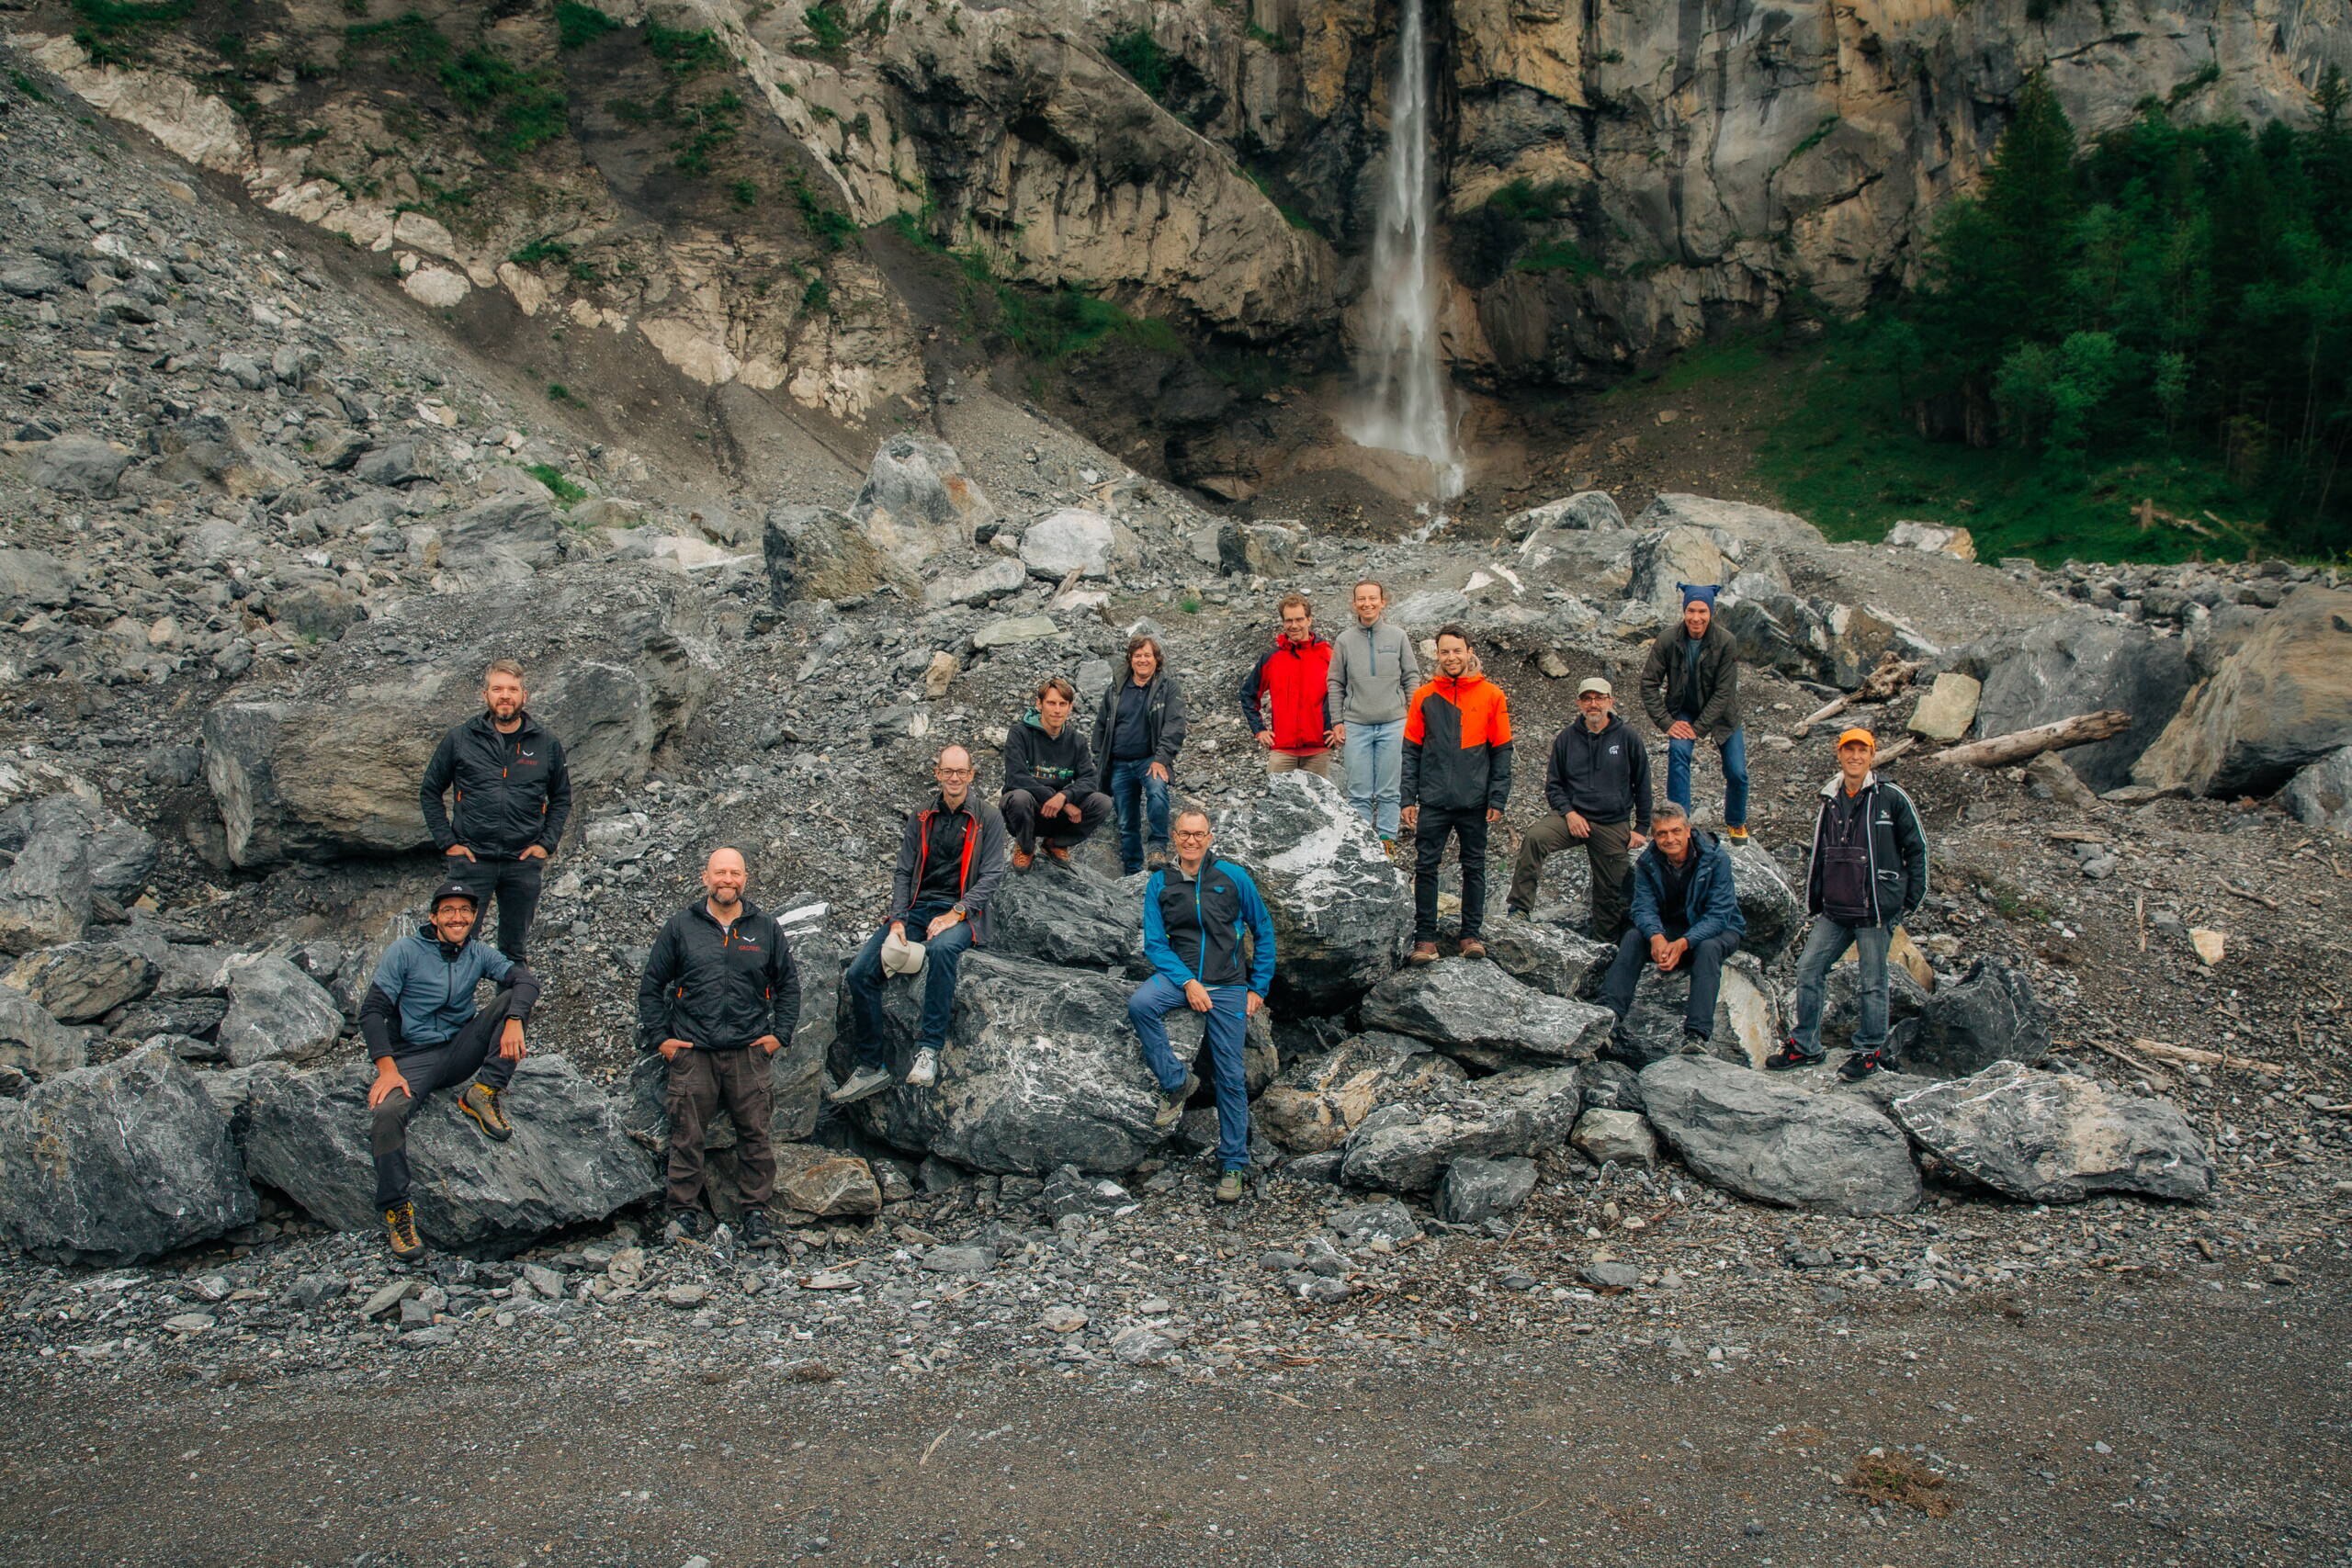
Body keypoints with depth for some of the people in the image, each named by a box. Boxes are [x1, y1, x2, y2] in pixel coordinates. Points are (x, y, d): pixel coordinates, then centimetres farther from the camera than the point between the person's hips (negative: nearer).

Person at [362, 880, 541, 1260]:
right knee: (386, 1113, -33)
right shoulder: (405, 951, -5)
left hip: (461, 1051, 3)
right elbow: (372, 1011, -8)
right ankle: (396, 1209, -18)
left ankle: (483, 1094, -17)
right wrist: (387, 1069, -20)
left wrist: (514, 1021, -28)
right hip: (413, 1057, -3)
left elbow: (526, 980, -7)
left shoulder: (478, 954, 6)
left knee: (512, 998, -15)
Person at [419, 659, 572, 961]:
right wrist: (447, 841, 0)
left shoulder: (547, 745, 4)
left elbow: (561, 798, 15)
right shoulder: (459, 740, 1)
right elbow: (430, 792, 8)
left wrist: (547, 843, 3)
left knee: (514, 949, 12)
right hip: (472, 859, -1)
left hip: (524, 862, 2)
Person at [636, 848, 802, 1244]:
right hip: (691, 1051, -1)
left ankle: (756, 1210, 10)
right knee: (687, 1133, 0)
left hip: (749, 1051, 1)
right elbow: (651, 984, 10)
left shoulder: (766, 928, 9)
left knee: (754, 1131, 1)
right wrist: (659, 1037, 3)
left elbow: (788, 984, 16)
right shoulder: (680, 926, 6)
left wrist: (780, 1033, 6)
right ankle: (684, 1207, 12)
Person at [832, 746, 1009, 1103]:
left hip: (963, 911, -4)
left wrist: (955, 914, -18)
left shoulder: (987, 819, 3)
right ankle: (870, 1067, -6)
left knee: (942, 947, -40)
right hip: (917, 907, 4)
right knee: (859, 971, -15)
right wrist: (897, 920, -7)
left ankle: (929, 1050, -32)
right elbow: (903, 873, 10)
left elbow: (991, 875, -5)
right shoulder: (921, 819, 14)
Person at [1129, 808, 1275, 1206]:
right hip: (1178, 974, 1)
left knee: (1229, 1076, -3)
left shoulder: (1233, 877, 1)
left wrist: (1259, 987, 5)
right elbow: (1155, 943, 0)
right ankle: (1176, 1083, -12)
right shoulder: (1160, 883, 3)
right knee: (1139, 1005, -32)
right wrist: (1187, 983, -15)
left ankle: (1233, 1164, 10)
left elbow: (1263, 931, 9)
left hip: (1227, 984, -1)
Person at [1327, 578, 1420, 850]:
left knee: (1388, 791, 2)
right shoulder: (1344, 640, 5)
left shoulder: (1398, 636, 3)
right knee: (1359, 793, 1)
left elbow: (1412, 677, 8)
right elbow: (1336, 684, 10)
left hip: (1393, 724, 0)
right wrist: (1337, 722, 4)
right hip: (1356, 725, 0)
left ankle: (1387, 841, 11)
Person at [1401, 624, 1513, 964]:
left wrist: (1497, 799, -4)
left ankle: (1471, 934, 17)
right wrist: (1407, 798, -1)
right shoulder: (1424, 697, 5)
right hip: (1433, 801, 1)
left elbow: (1501, 751, 2)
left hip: (1474, 801, 0)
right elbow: (1411, 751, 6)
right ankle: (1425, 938, 5)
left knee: (1474, 867, 8)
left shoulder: (1491, 695, 2)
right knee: (1425, 867, -1)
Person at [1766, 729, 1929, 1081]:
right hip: (1835, 910, 5)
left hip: (1876, 910, -5)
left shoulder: (1891, 799, -4)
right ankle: (1805, 1045, 13)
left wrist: (1911, 899, -1)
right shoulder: (1830, 801, 11)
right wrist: (1813, 901, 14)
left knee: (1873, 982, 4)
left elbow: (1917, 848, 0)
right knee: (1808, 969, 2)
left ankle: (1870, 1051, 18)